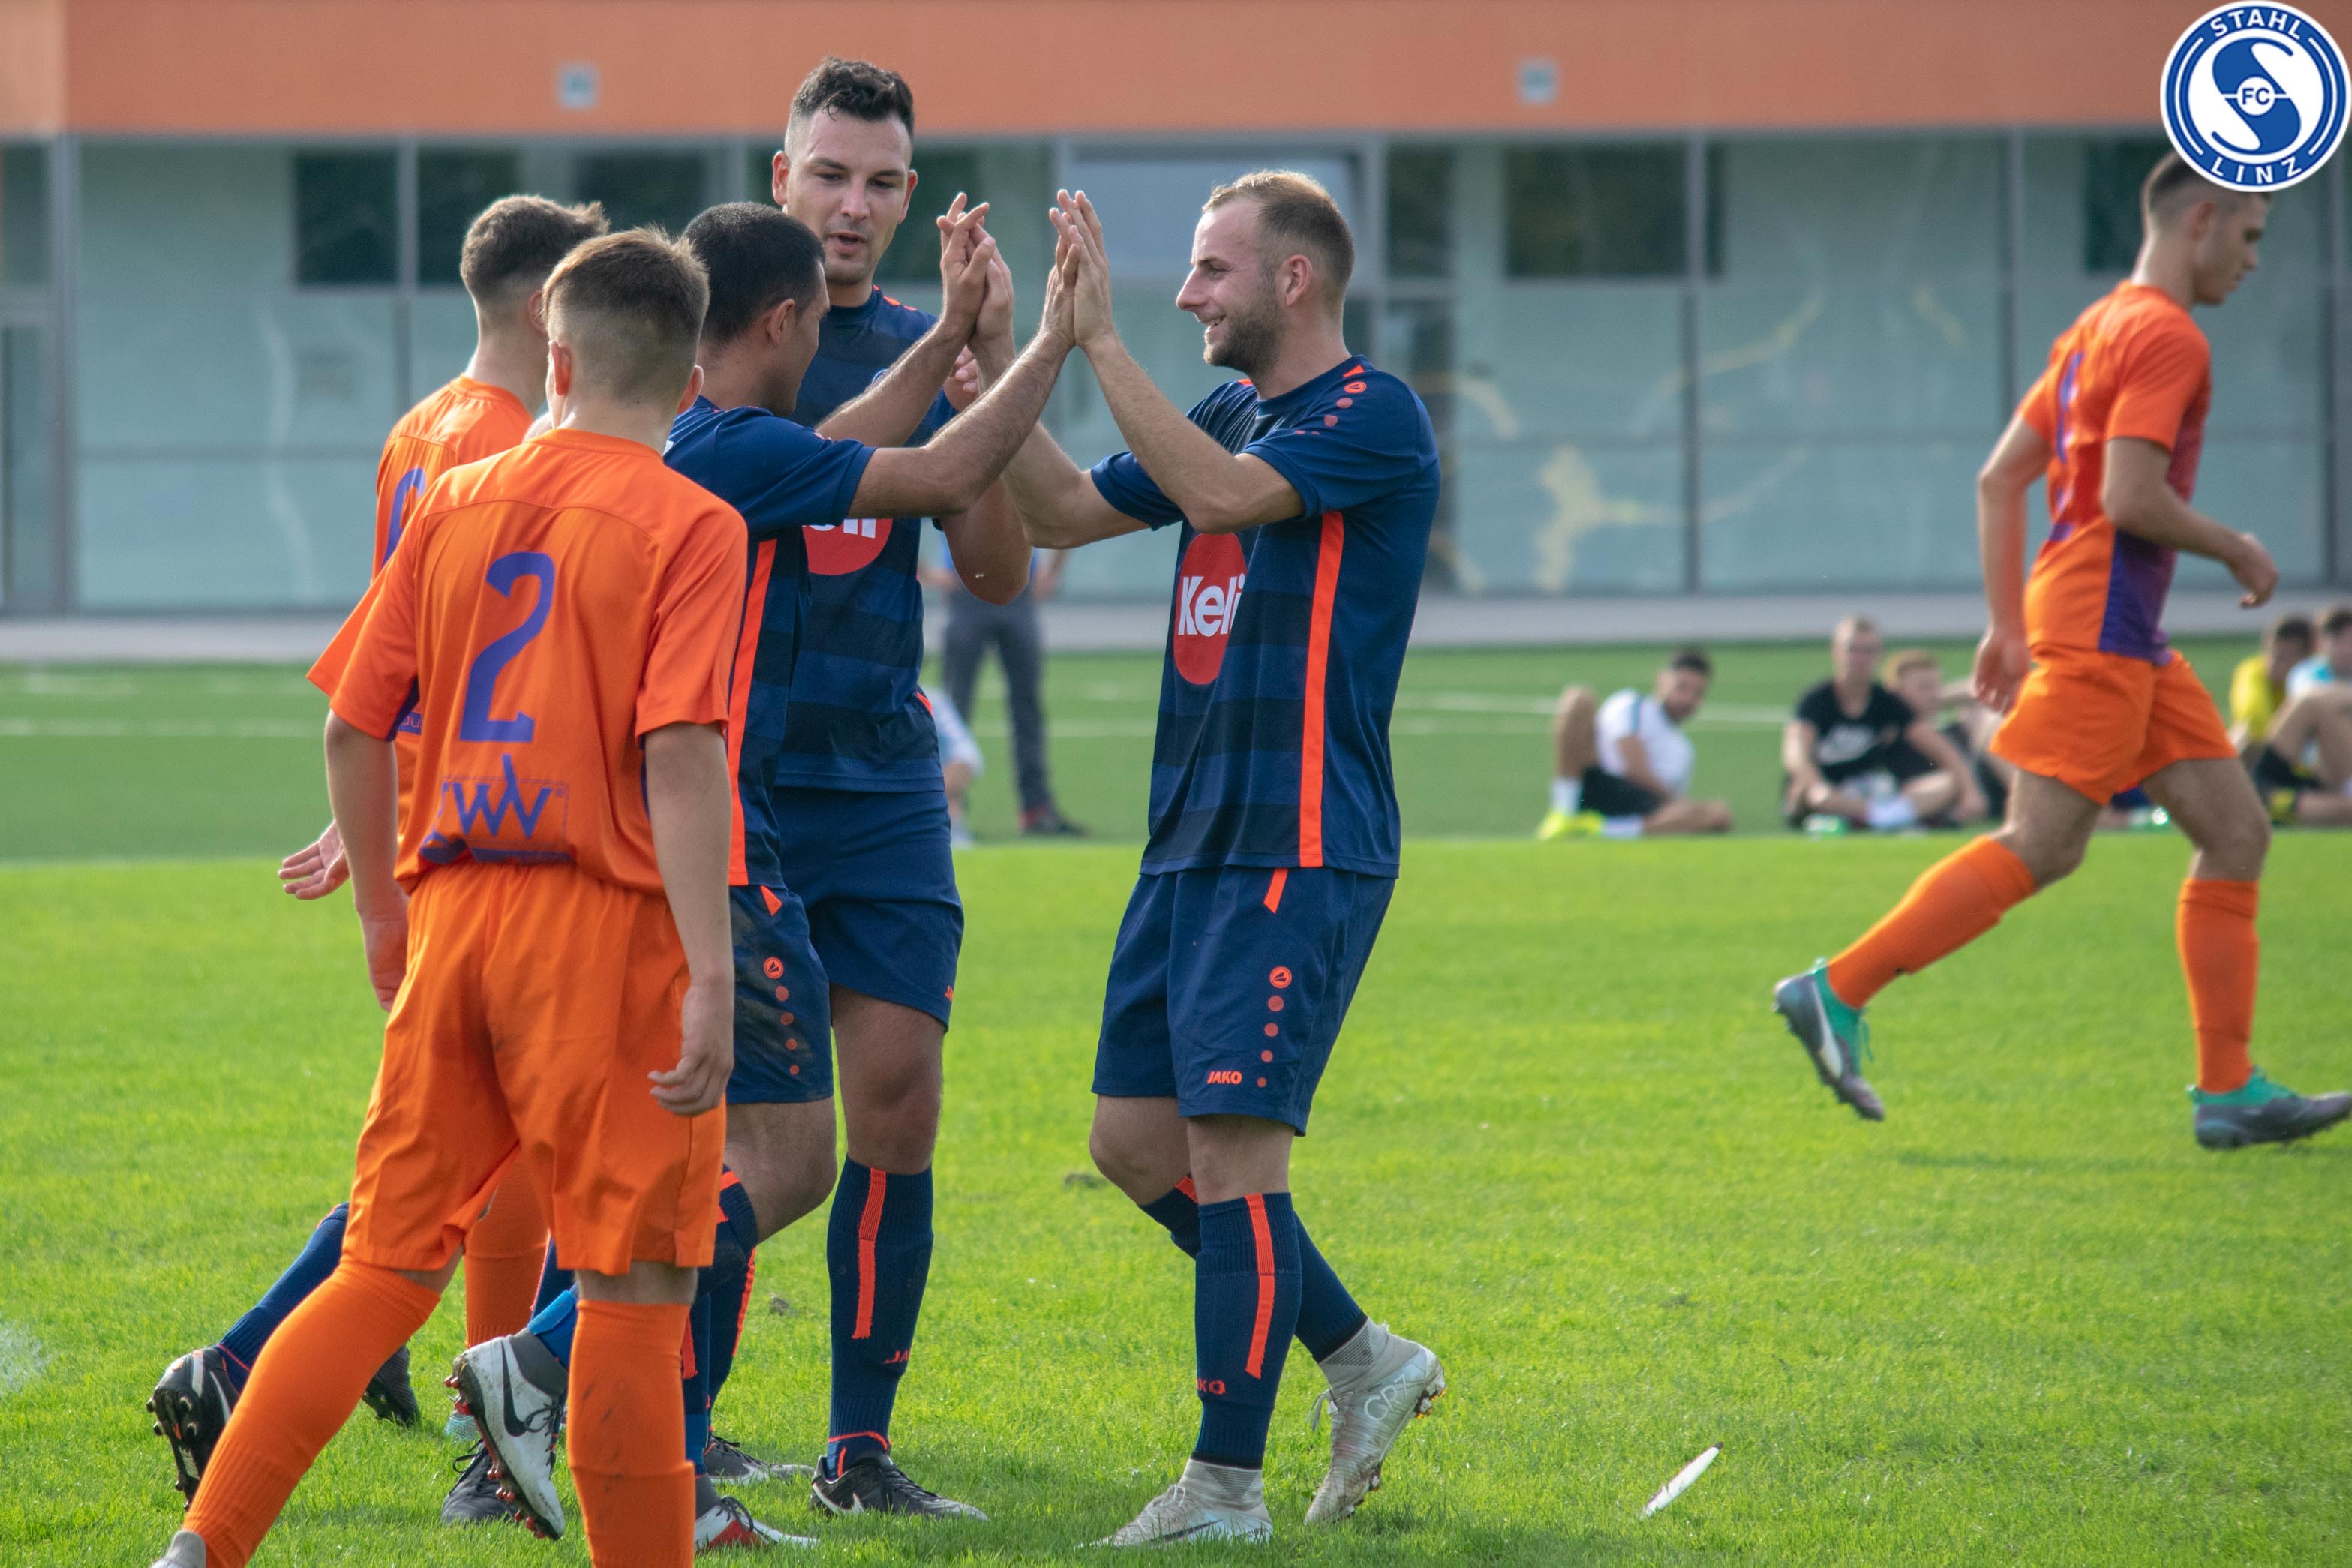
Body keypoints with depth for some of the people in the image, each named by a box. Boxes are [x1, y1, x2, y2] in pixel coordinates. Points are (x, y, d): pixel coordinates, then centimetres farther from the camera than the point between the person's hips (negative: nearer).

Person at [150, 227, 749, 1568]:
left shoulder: (454, 506, 9)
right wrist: (711, 976, -19)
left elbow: (355, 724, 10)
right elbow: (679, 753, -17)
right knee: (635, 1284, 2)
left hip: (452, 913, 5)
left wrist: (384, 912, 23)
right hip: (606, 918, -5)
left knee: (392, 1265, 11)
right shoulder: (689, 526, -6)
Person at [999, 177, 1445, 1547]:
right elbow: (1062, 514, 18)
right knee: (1135, 1137, 9)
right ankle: (1361, 1357, 22)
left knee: (1230, 1149, -10)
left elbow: (1222, 493, -26)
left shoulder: (1373, 417, -11)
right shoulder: (1230, 416, 16)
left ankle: (1228, 1487, -5)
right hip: (1193, 842, 9)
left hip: (1299, 854, -9)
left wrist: (1102, 340, -24)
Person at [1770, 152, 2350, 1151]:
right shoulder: (2165, 336, -11)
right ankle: (1834, 993, -8)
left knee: (2238, 834, 5)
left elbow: (1999, 478, 19)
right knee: (2039, 848, -13)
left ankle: (2229, 1093, 2)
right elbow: (2129, 498, -21)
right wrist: (2235, 550, -6)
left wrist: (2010, 623, 19)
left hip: (2130, 640, 11)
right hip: (2100, 626, -11)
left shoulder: (2101, 328, 20)